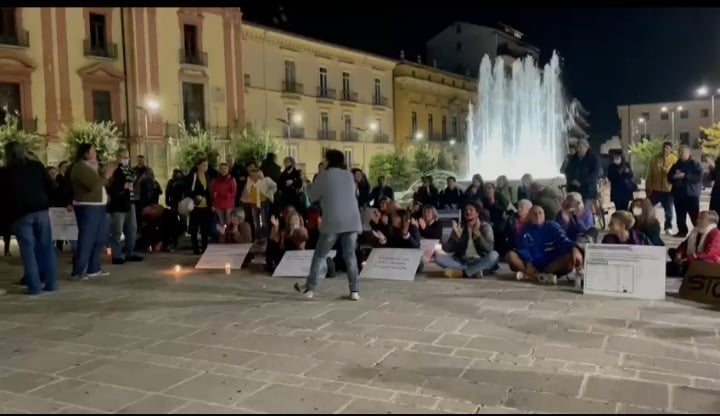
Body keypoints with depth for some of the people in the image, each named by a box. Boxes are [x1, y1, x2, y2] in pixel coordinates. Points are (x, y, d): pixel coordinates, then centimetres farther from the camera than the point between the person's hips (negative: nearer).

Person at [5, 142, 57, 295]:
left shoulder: (7, 172, 0)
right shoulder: (37, 166, 6)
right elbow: (51, 186, 5)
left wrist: (9, 216, 12)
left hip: (21, 214, -2)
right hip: (41, 210, 3)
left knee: (27, 249, 1)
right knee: (46, 247, 7)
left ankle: (34, 286, -2)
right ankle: (51, 283, 7)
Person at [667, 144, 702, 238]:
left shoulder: (694, 164, -3)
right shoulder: (676, 165, 14)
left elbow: (699, 177, -14)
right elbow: (669, 177, 16)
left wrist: (685, 176, -20)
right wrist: (674, 177, -6)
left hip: (691, 193, -5)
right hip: (678, 193, 5)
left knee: (695, 216, -6)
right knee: (680, 215, 7)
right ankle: (682, 231, 15)